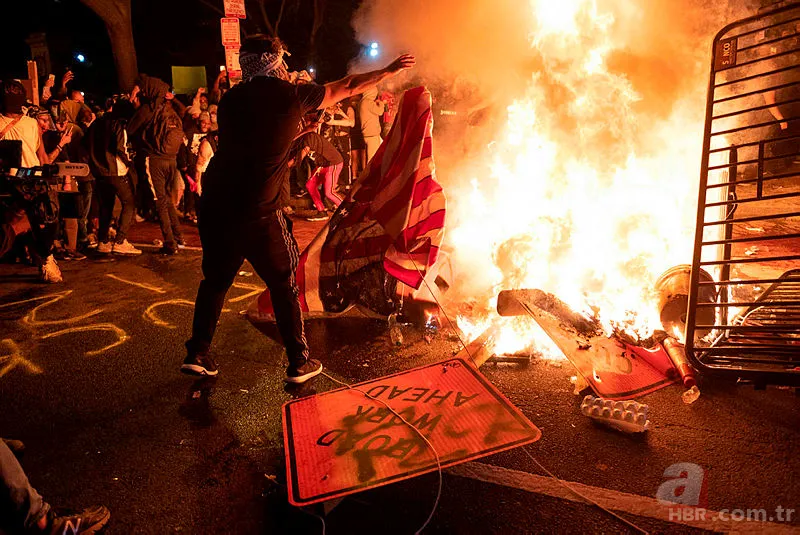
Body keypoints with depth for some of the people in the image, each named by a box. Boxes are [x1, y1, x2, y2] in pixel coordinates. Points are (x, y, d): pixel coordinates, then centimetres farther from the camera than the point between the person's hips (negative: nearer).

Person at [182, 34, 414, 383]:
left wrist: (299, 131, 32)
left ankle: (196, 354, 29)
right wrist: (390, 70, 24)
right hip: (257, 213, -5)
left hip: (215, 206, 5)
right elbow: (347, 87, 10)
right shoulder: (291, 95, -1)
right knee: (284, 285, 10)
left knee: (216, 280, 22)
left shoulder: (231, 99, 12)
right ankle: (299, 363, 19)